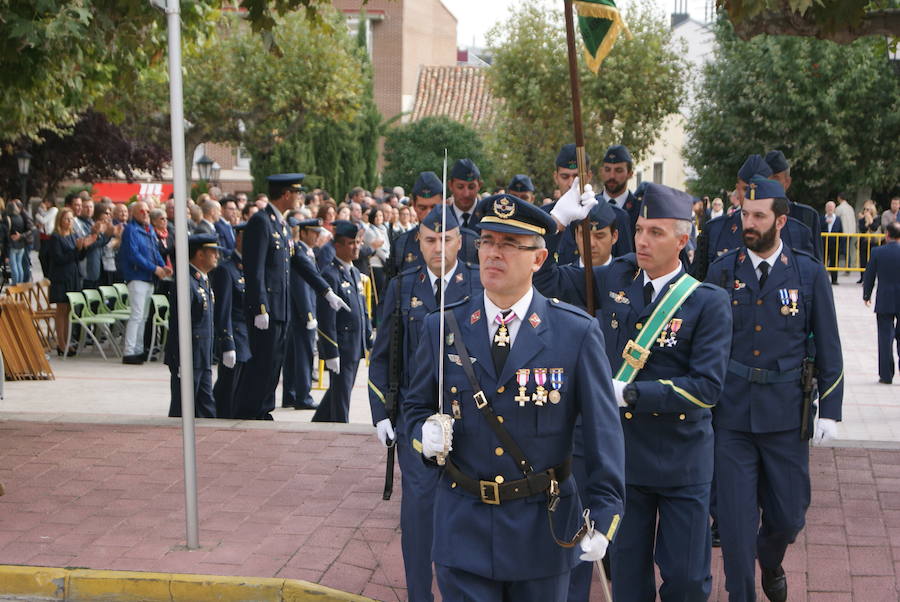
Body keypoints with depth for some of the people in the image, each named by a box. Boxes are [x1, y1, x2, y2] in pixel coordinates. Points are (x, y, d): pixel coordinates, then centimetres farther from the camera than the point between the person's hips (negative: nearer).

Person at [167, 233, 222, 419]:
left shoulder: (204, 280, 15)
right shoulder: (186, 282, -16)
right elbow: (178, 324, -19)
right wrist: (181, 364, -21)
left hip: (203, 360, 9)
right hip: (188, 359, -9)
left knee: (206, 410, 11)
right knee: (182, 411, -1)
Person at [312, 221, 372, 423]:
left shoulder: (355, 272, 14)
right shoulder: (330, 274, -14)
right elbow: (326, 319, -17)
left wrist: (370, 341, 17)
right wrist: (331, 353, -19)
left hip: (356, 348, 9)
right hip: (340, 349, -9)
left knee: (340, 391, 18)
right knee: (341, 394, -1)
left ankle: (318, 423, 34)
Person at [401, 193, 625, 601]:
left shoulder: (577, 333, -6)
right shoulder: (442, 329, 0)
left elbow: (603, 430, -6)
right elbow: (415, 407, 11)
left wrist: (602, 515, -11)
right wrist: (424, 434, -12)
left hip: (543, 530, -1)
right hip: (462, 530, 1)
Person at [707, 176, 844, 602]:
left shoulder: (809, 273, -1)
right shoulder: (722, 271, 1)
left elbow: (828, 348, 2)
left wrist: (830, 411, -1)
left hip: (786, 413, 0)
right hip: (731, 412, 0)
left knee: (788, 514, 10)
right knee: (736, 517, 0)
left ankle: (770, 563, 42)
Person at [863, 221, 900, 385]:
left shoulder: (877, 252, -7)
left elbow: (869, 276, 0)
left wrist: (867, 295, 14)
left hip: (884, 302, -1)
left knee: (885, 338, 4)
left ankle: (886, 375, 4)